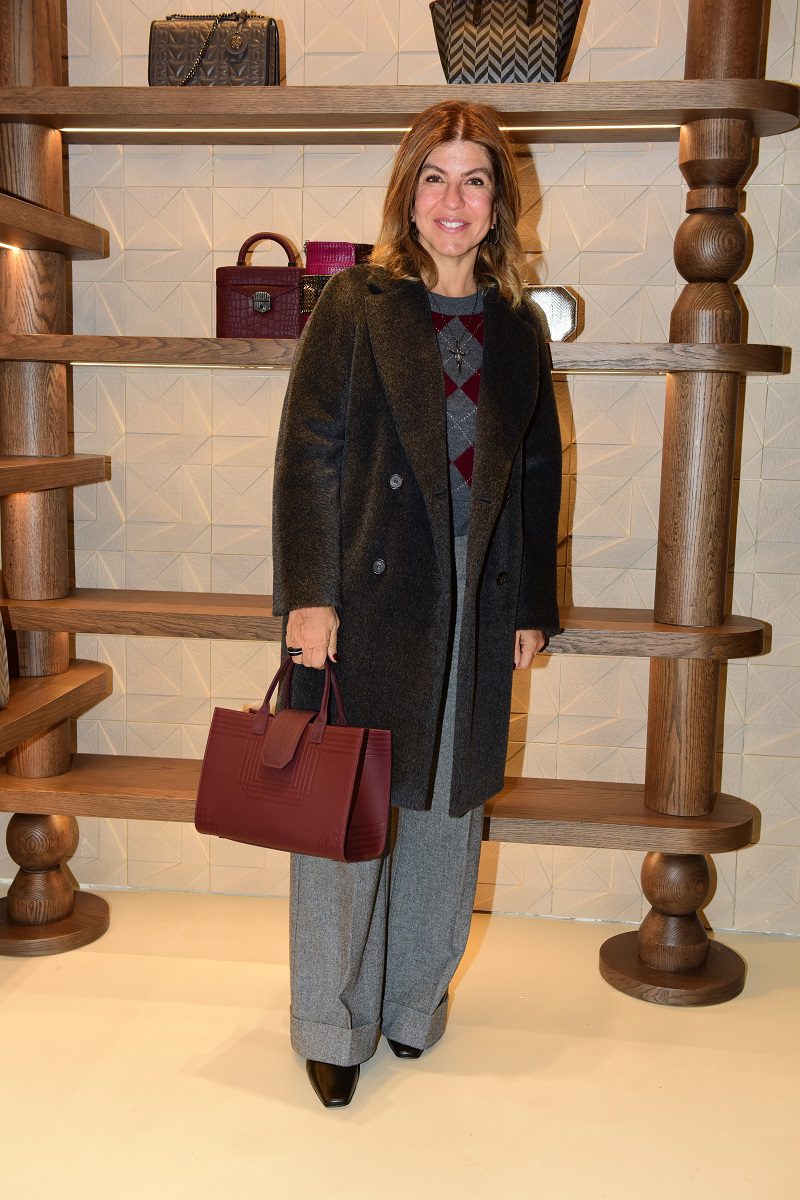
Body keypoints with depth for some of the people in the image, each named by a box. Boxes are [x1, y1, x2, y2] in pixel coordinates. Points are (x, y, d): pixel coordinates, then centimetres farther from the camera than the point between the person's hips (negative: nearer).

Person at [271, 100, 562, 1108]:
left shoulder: (517, 326, 10)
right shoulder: (356, 304, -1)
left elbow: (539, 472, 12)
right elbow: (308, 451, -7)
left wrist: (533, 606, 9)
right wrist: (308, 594, -15)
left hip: (478, 599, 4)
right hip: (369, 591, -3)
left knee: (449, 806, 12)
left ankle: (415, 1002, 33)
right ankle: (334, 1027, 22)